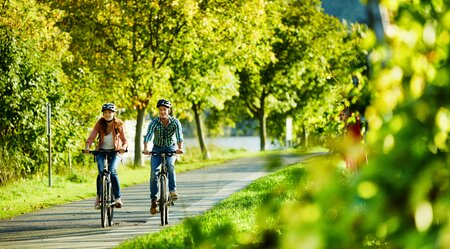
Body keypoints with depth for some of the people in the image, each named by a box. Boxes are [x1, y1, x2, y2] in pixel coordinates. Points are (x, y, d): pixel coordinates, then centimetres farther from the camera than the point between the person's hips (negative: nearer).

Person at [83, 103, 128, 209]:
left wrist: (123, 147, -39)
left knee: (112, 172, -22)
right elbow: (92, 136, -19)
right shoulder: (99, 123, -8)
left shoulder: (118, 124, -10)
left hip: (114, 151, -1)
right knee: (101, 172, -19)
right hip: (101, 150, 1)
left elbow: (124, 140, -16)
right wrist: (87, 147, -37)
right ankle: (99, 196, -2)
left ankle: (118, 197, -18)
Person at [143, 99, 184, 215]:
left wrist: (180, 148, -45)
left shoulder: (175, 122, -12)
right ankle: (153, 199, -9)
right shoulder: (154, 122, -12)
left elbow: (179, 136, -25)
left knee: (170, 164, -32)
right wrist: (145, 148, -43)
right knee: (154, 172, -16)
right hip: (157, 149, 1)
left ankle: (173, 190, -26)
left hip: (171, 148, -1)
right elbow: (148, 136, -24)